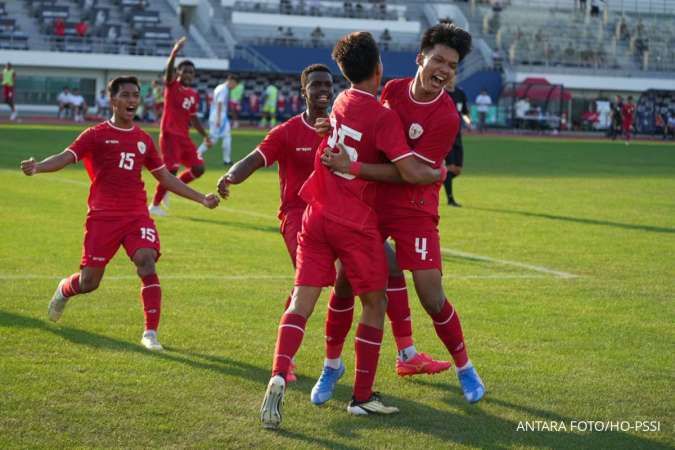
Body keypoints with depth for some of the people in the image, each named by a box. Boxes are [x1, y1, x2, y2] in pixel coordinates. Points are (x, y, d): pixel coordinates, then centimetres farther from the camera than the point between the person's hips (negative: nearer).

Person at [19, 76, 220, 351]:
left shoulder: (143, 139, 14)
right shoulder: (96, 135, 0)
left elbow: (165, 178, 23)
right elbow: (66, 157, -14)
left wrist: (201, 199, 20)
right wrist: (38, 167, -35)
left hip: (137, 216, 3)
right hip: (103, 216, -3)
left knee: (147, 265, -21)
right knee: (89, 282, 0)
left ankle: (150, 333, -15)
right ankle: (64, 291, 38)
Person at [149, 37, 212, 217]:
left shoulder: (194, 95, 13)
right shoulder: (172, 86, -5)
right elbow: (168, 70, -26)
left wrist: (205, 136, 19)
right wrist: (175, 52, -44)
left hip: (184, 137, 7)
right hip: (169, 134, -7)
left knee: (198, 168, 0)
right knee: (171, 170, -12)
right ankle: (154, 205, 3)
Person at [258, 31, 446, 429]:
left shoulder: (341, 103, 9)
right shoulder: (383, 116, -12)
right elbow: (411, 172, -17)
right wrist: (439, 173, 2)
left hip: (317, 215, 5)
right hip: (356, 223, -5)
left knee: (302, 303, 0)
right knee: (375, 305, 12)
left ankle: (279, 376, -23)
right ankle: (362, 397, 13)